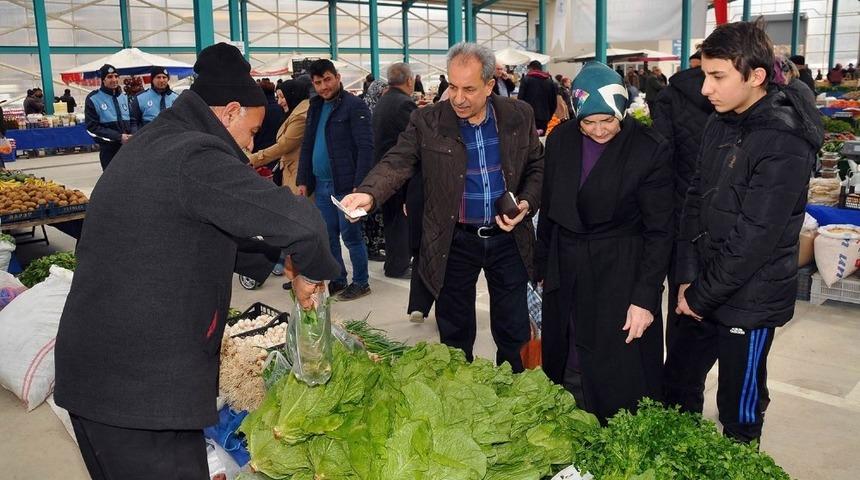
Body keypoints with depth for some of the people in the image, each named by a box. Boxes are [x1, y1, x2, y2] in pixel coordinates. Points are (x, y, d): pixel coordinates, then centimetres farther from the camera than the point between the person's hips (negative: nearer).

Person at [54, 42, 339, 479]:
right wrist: (312, 271, -6)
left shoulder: (153, 143, 13)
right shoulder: (193, 156, -19)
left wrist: (272, 262, 21)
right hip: (141, 387, -10)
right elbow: (301, 221, -27)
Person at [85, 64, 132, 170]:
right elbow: (92, 127, -9)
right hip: (108, 149, -4)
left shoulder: (124, 97, 12)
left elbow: (132, 120, 16)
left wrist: (131, 137, -5)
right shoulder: (93, 99, -4)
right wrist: (119, 137, -16)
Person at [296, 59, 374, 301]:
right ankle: (337, 280, 27)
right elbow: (307, 145, 19)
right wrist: (303, 180, 11)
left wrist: (359, 185, -20)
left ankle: (361, 283, 14)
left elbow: (365, 147, -14)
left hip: (345, 185, -7)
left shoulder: (354, 106, -8)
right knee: (327, 236, 13)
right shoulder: (315, 107, 14)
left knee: (351, 235, 1)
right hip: (321, 185, 7)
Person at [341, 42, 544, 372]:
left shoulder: (519, 116, -1)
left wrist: (526, 203, -9)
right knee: (455, 333, 12)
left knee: (513, 332, 13)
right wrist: (369, 194, -34)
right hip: (455, 242, -1)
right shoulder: (426, 122, -7)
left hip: (508, 237, 2)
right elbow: (397, 163, -14)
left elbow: (537, 168, 8)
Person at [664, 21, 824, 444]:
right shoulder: (720, 123, 3)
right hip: (703, 291, 7)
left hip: (749, 301, -7)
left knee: (740, 413, 9)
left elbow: (754, 238, -21)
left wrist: (701, 297, -13)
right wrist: (688, 278, -3)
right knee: (677, 383, 19)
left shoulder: (785, 143, -20)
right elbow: (696, 200, 4)